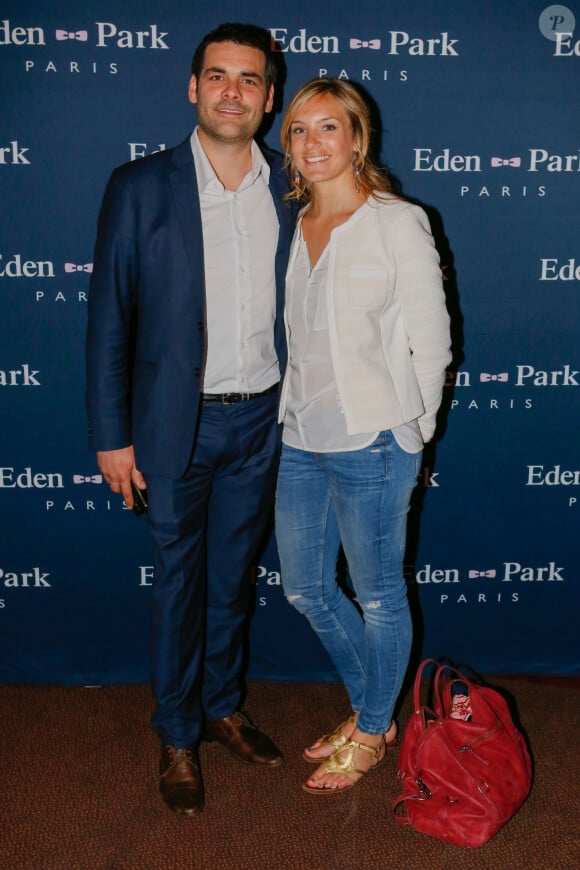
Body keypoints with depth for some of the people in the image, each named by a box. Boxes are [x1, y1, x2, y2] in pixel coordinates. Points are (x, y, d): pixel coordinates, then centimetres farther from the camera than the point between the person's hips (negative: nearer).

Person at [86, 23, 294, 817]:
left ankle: (222, 706, 39)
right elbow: (110, 319, -6)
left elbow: (299, 308, 8)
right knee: (180, 580, 10)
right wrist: (111, 435, -8)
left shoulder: (290, 192, 2)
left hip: (262, 420, 3)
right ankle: (178, 736, 29)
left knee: (233, 573, 18)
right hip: (180, 423, -3)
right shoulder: (140, 188, -7)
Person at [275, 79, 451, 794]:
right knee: (305, 589, 17)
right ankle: (368, 708, 39)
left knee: (378, 596, 10)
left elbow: (431, 344, -7)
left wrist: (409, 435, -2)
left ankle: (372, 734, 32)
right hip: (300, 440, 7)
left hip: (371, 445, -7)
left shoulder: (398, 224, -9)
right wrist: (294, 417, 12)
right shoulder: (291, 228, 8)